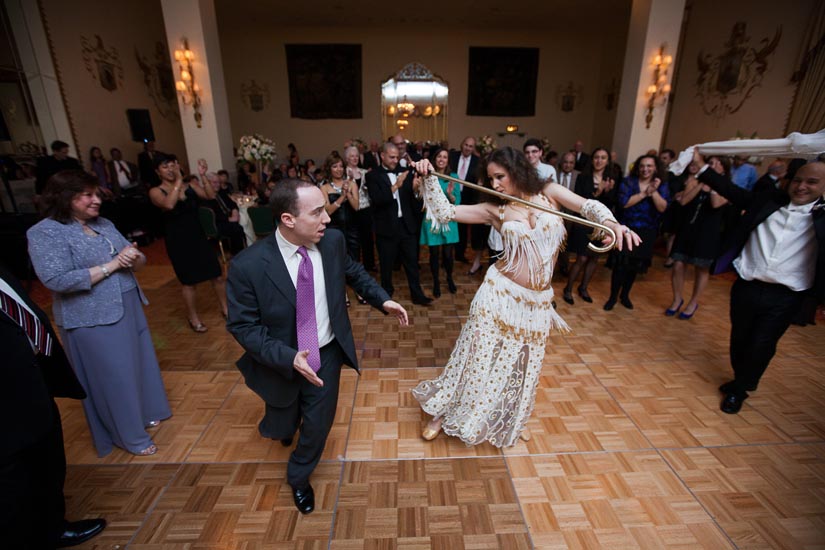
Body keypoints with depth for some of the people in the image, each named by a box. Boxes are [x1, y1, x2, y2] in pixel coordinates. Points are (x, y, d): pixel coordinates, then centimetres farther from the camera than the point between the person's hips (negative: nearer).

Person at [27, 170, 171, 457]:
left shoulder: (103, 223, 8)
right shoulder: (44, 233, -11)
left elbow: (138, 260, 10)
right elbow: (57, 280, -22)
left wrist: (133, 257, -14)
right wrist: (111, 265, -20)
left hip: (128, 308, 7)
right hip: (92, 319, -6)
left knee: (138, 364, 18)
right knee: (112, 377, 6)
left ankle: (144, 412, 39)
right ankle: (129, 435, 24)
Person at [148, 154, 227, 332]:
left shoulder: (190, 183, 2)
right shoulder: (156, 192, -6)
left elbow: (210, 196, -10)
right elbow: (169, 204, -28)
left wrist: (203, 176, -19)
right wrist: (178, 179, -25)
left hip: (198, 236, 3)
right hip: (178, 240, -3)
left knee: (217, 275, 7)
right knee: (188, 282, 8)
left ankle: (225, 308, 27)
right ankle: (193, 318, 27)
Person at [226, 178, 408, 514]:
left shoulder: (333, 241, -15)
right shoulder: (247, 266, -25)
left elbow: (353, 272, 6)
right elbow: (243, 325, -18)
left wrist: (383, 300, -5)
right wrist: (289, 358, -29)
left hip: (326, 354, 2)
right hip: (281, 361, -2)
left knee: (318, 424, 13)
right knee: (282, 428, 21)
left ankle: (298, 477, 45)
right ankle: (284, 421, 61)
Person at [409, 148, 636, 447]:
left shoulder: (549, 192, 0)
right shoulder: (495, 209, -3)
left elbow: (589, 206, -13)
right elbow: (445, 212, -6)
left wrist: (610, 222, -33)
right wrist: (429, 178, -16)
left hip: (536, 301, 2)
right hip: (500, 293, -2)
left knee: (522, 363, 16)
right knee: (479, 357, 6)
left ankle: (511, 419, 42)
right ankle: (445, 412, 28)